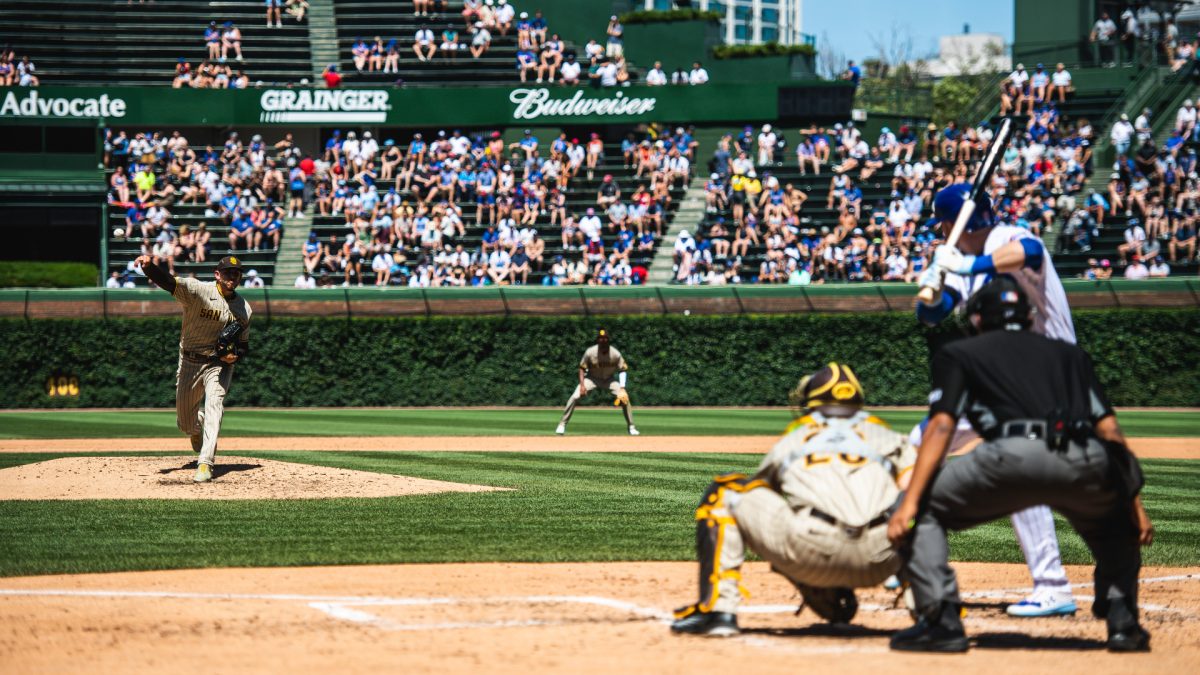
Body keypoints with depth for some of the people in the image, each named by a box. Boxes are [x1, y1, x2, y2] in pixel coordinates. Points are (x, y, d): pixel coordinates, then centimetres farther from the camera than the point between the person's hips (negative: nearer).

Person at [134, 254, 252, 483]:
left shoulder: (243, 308, 0)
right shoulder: (198, 291, -12)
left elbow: (244, 344, 11)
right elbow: (169, 282, -29)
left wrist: (235, 355, -14)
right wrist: (149, 266, -50)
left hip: (220, 364, 0)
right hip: (190, 363, 0)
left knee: (214, 406, -24)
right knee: (185, 423, 9)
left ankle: (205, 464, -27)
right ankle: (199, 430, 47)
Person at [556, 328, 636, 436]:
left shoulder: (615, 354, -20)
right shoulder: (590, 352, -21)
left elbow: (622, 370, -11)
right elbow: (582, 368, -10)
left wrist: (622, 388, -23)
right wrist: (582, 385, -21)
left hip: (609, 379, 1)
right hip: (592, 378, -1)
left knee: (624, 398, -16)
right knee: (574, 397, -19)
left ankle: (631, 427, -1)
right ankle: (562, 425, -8)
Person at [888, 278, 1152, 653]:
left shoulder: (959, 354, 25)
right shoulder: (1068, 354, 34)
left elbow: (941, 427, 10)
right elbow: (1109, 429, 24)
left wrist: (910, 503, 3)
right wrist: (1134, 505, 24)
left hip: (1014, 455, -3)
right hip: (1086, 464, 3)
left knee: (922, 509, 17)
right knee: (1114, 522, 36)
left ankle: (941, 620, 1)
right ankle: (1123, 621, 16)